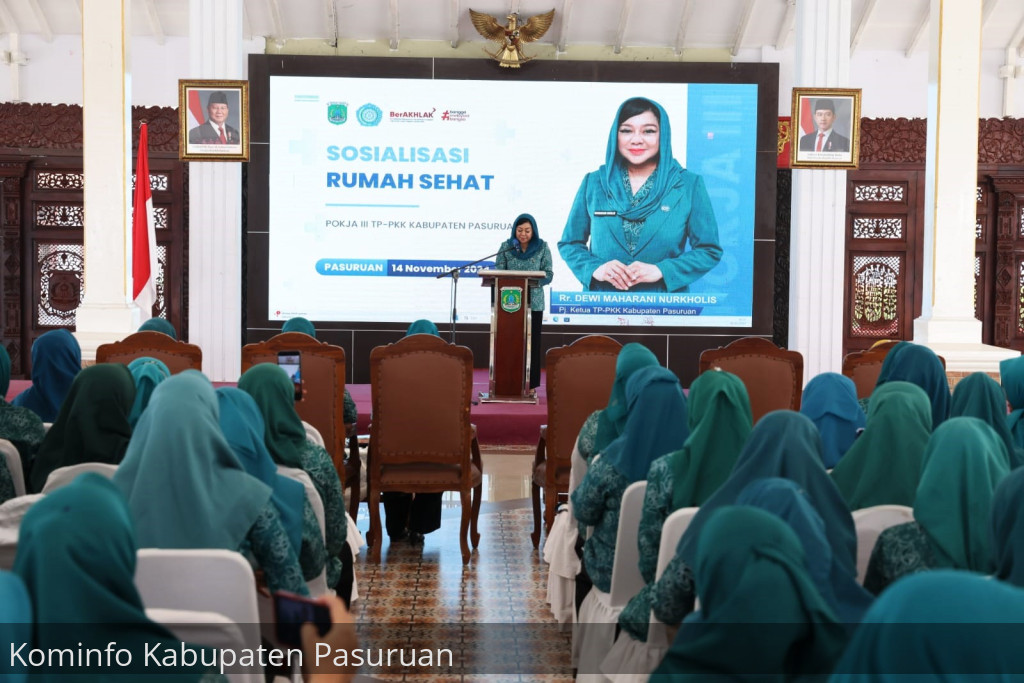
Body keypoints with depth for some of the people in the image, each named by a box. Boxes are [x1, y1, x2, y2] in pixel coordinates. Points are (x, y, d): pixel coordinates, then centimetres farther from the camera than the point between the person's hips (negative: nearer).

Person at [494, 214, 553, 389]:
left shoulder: (542, 247, 3)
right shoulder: (506, 246, 6)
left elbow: (548, 274, -1)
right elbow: (498, 272, 3)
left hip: (534, 302, 0)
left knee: (531, 342, 1)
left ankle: (530, 384, 7)